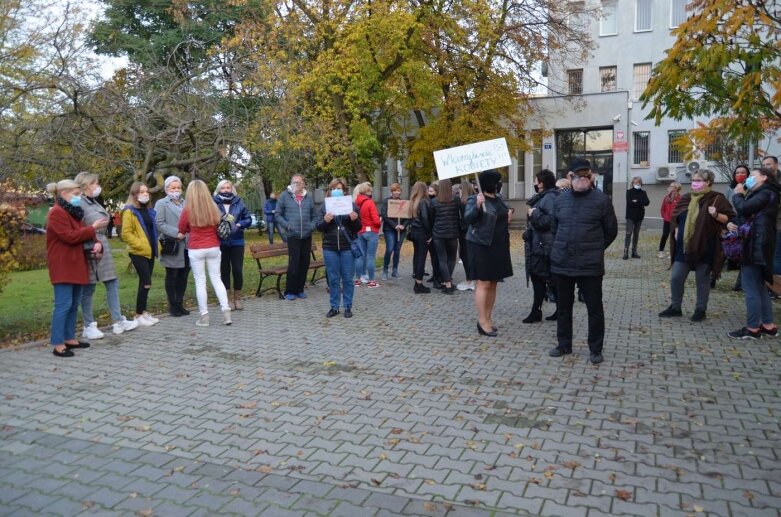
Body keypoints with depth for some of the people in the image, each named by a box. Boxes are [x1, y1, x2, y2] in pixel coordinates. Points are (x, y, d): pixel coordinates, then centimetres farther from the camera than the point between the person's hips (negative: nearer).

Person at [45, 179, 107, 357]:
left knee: (74, 304, 11)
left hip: (76, 264, 9)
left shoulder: (74, 212, 19)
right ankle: (58, 344, -5)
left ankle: (69, 338, 19)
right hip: (63, 266, -9)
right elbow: (70, 236, -21)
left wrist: (96, 243, -2)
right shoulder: (57, 213, -12)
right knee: (63, 304, -10)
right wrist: (93, 227, -15)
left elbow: (82, 234, 19)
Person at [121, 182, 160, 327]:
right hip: (139, 252, -7)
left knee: (145, 282, 11)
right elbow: (126, 234, -13)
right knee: (146, 282, -10)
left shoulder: (149, 211, 16)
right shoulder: (129, 211, -7)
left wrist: (156, 245, 10)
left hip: (150, 251, 8)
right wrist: (140, 244, -18)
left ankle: (144, 312, 18)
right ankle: (139, 315, -1)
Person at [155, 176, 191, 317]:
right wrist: (176, 233, -18)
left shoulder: (185, 203, 18)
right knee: (172, 276, 4)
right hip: (172, 246, -5)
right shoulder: (161, 204, 2)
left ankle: (180, 304, 18)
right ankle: (172, 306, 12)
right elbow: (159, 224, -9)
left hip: (186, 246, 5)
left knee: (183, 276, 8)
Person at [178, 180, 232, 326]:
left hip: (196, 250, -3)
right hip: (213, 248, 3)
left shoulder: (188, 210, -11)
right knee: (216, 279, 10)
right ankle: (226, 312, 5)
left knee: (200, 282, 5)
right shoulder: (213, 207, -3)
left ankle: (204, 316, 8)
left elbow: (181, 230, 5)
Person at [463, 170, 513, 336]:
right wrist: (477, 207, -36)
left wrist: (508, 217, 10)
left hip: (498, 247, 8)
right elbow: (467, 219, -23)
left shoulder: (499, 200, 14)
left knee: (493, 284, 9)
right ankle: (482, 322, -2)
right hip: (481, 246, -8)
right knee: (483, 284, -6)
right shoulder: (474, 199, -9)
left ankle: (488, 318, 18)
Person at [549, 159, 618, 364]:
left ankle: (595, 349, 18)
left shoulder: (601, 200, -4)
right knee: (563, 307, 13)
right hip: (561, 263, 4)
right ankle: (564, 345, 27)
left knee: (594, 308, 4)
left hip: (589, 265, -4)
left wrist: (595, 248, 7)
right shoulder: (561, 199, 8)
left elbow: (611, 230, 3)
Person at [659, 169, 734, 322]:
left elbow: (730, 218, -6)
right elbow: (674, 218, 21)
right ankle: (675, 307, 19)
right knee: (675, 278, 5)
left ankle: (701, 310, 18)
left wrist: (716, 215, -23)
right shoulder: (685, 198, 10)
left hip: (705, 247, -5)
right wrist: (676, 231, 5)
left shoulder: (717, 198, -4)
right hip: (684, 247, 5)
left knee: (702, 279, 5)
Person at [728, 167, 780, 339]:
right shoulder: (760, 194, 20)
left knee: (750, 288, -5)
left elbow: (743, 209, -22)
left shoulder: (766, 193, -10)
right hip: (754, 245, 10)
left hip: (756, 246, -10)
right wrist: (733, 223, -2)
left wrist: (738, 194, -4)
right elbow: (748, 216, 17)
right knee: (759, 287, 14)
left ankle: (752, 328, 1)